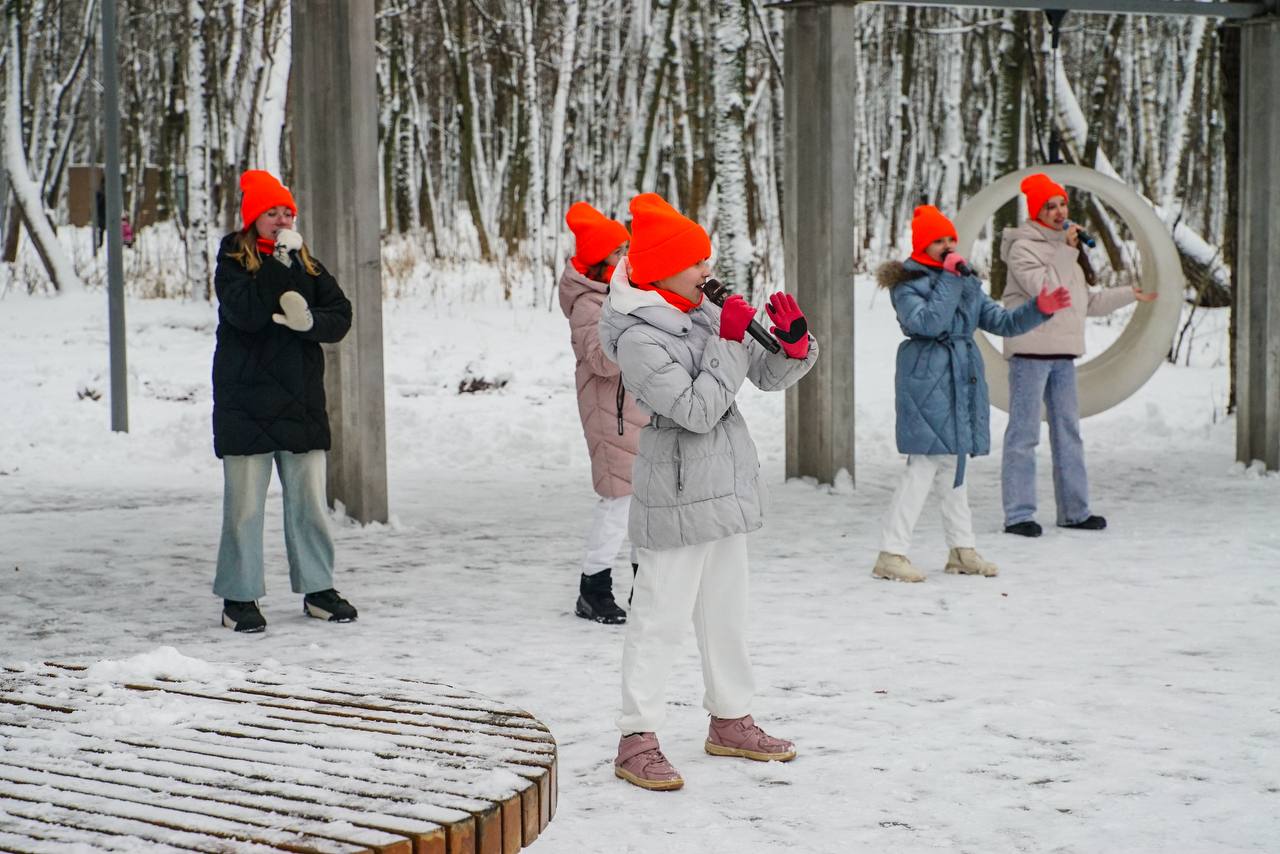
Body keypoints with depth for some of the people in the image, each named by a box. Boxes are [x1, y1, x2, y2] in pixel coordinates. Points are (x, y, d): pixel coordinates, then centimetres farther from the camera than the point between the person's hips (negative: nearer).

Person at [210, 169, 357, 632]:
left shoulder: (307, 264, 13)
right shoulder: (233, 263, -1)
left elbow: (341, 315, 4)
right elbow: (246, 312, -19)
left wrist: (309, 321, -16)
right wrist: (282, 263, -19)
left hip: (302, 401, 4)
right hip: (246, 405, -4)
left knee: (309, 501, 8)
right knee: (245, 504, -2)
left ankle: (318, 589, 18)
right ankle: (239, 598, 5)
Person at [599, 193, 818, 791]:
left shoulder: (706, 315, 8)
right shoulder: (638, 338, -17)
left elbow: (769, 376, 13)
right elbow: (696, 409, -23)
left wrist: (795, 343, -7)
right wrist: (729, 342, -20)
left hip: (723, 487, 9)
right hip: (677, 490, -9)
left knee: (725, 610, 17)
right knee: (661, 614, -6)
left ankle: (730, 721, 30)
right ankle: (637, 741, -1)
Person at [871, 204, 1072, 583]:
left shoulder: (968, 283, 17)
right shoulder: (907, 284, -6)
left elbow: (1001, 322, 14)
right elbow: (928, 322, -22)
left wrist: (1039, 309, -1)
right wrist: (949, 279, -18)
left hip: (963, 382, 8)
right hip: (926, 381, -8)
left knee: (953, 465, 15)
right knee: (925, 465, -13)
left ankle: (962, 549, 22)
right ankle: (891, 554, -10)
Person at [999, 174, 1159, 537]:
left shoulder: (1066, 245, 20)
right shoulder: (1024, 247, -7)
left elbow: (1087, 301, 26)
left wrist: (1129, 294, 25)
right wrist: (1067, 252, -16)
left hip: (1063, 353, 9)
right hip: (1030, 351, -9)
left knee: (1068, 431, 11)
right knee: (1024, 433, -7)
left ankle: (1074, 510, 17)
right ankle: (1018, 514, -6)